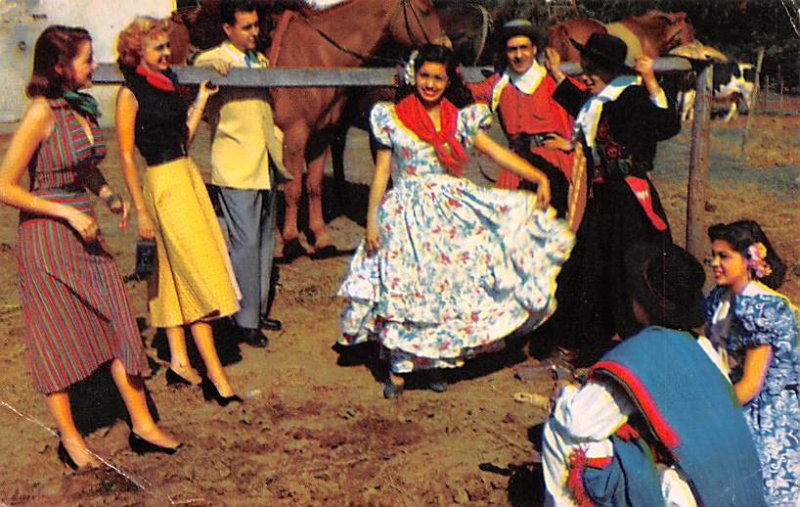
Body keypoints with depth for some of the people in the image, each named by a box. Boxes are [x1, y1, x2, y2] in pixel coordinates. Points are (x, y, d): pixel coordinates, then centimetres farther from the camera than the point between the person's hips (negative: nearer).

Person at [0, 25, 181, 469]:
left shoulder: (83, 108, 7)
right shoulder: (41, 113, -16)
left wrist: (109, 195, 6)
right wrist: (68, 213, -18)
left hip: (84, 233, 7)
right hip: (46, 237, -7)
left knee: (118, 324, 7)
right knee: (57, 338, 6)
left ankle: (142, 425, 16)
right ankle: (69, 437, 20)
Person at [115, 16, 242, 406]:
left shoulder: (166, 83, 11)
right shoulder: (130, 93, -11)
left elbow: (184, 138, 13)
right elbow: (126, 156, -11)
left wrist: (201, 100, 8)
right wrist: (140, 209, -14)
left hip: (188, 176, 8)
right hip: (163, 183, -8)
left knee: (177, 272, 11)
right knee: (199, 272, -7)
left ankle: (179, 362, 19)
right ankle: (214, 373, -2)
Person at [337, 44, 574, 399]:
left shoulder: (461, 120, 7)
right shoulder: (393, 118, 3)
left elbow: (496, 152, 0)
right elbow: (381, 171, 3)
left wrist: (539, 177, -13)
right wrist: (371, 219, -2)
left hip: (454, 211, 3)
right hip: (409, 215, -2)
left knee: (449, 285, 3)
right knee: (404, 287, -3)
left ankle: (435, 361, 18)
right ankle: (399, 369, 6)